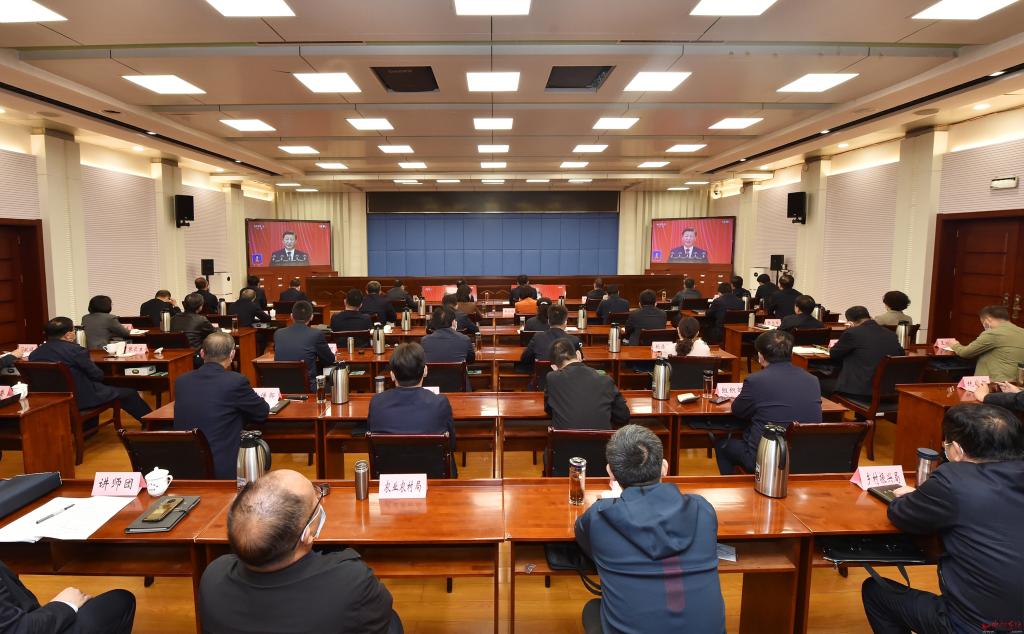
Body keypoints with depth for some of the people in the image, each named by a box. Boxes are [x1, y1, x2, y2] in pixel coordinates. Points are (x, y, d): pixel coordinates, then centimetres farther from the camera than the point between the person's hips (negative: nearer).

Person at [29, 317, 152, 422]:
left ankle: (88, 429, 42)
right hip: (81, 398, -8)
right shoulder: (74, 350, -20)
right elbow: (98, 375, -12)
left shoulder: (34, 354, 1)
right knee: (129, 393, 8)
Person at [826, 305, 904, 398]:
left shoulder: (852, 332, -9)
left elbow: (833, 355, 4)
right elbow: (900, 354, 25)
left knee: (822, 383, 16)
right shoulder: (891, 334, 8)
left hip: (860, 390, -7)